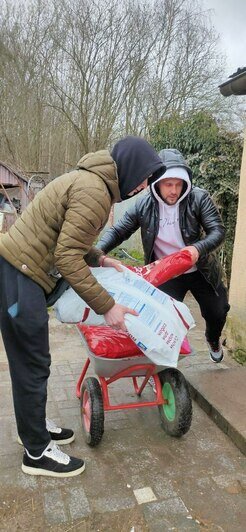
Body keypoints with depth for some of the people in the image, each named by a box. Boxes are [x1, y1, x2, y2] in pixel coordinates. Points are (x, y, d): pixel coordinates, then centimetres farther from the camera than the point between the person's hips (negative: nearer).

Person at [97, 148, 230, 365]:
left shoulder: (199, 198, -19)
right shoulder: (144, 204, -15)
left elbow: (218, 230, -21)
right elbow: (118, 231, -9)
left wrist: (198, 248, -42)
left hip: (201, 271, 1)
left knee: (217, 312, 17)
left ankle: (213, 340, 53)